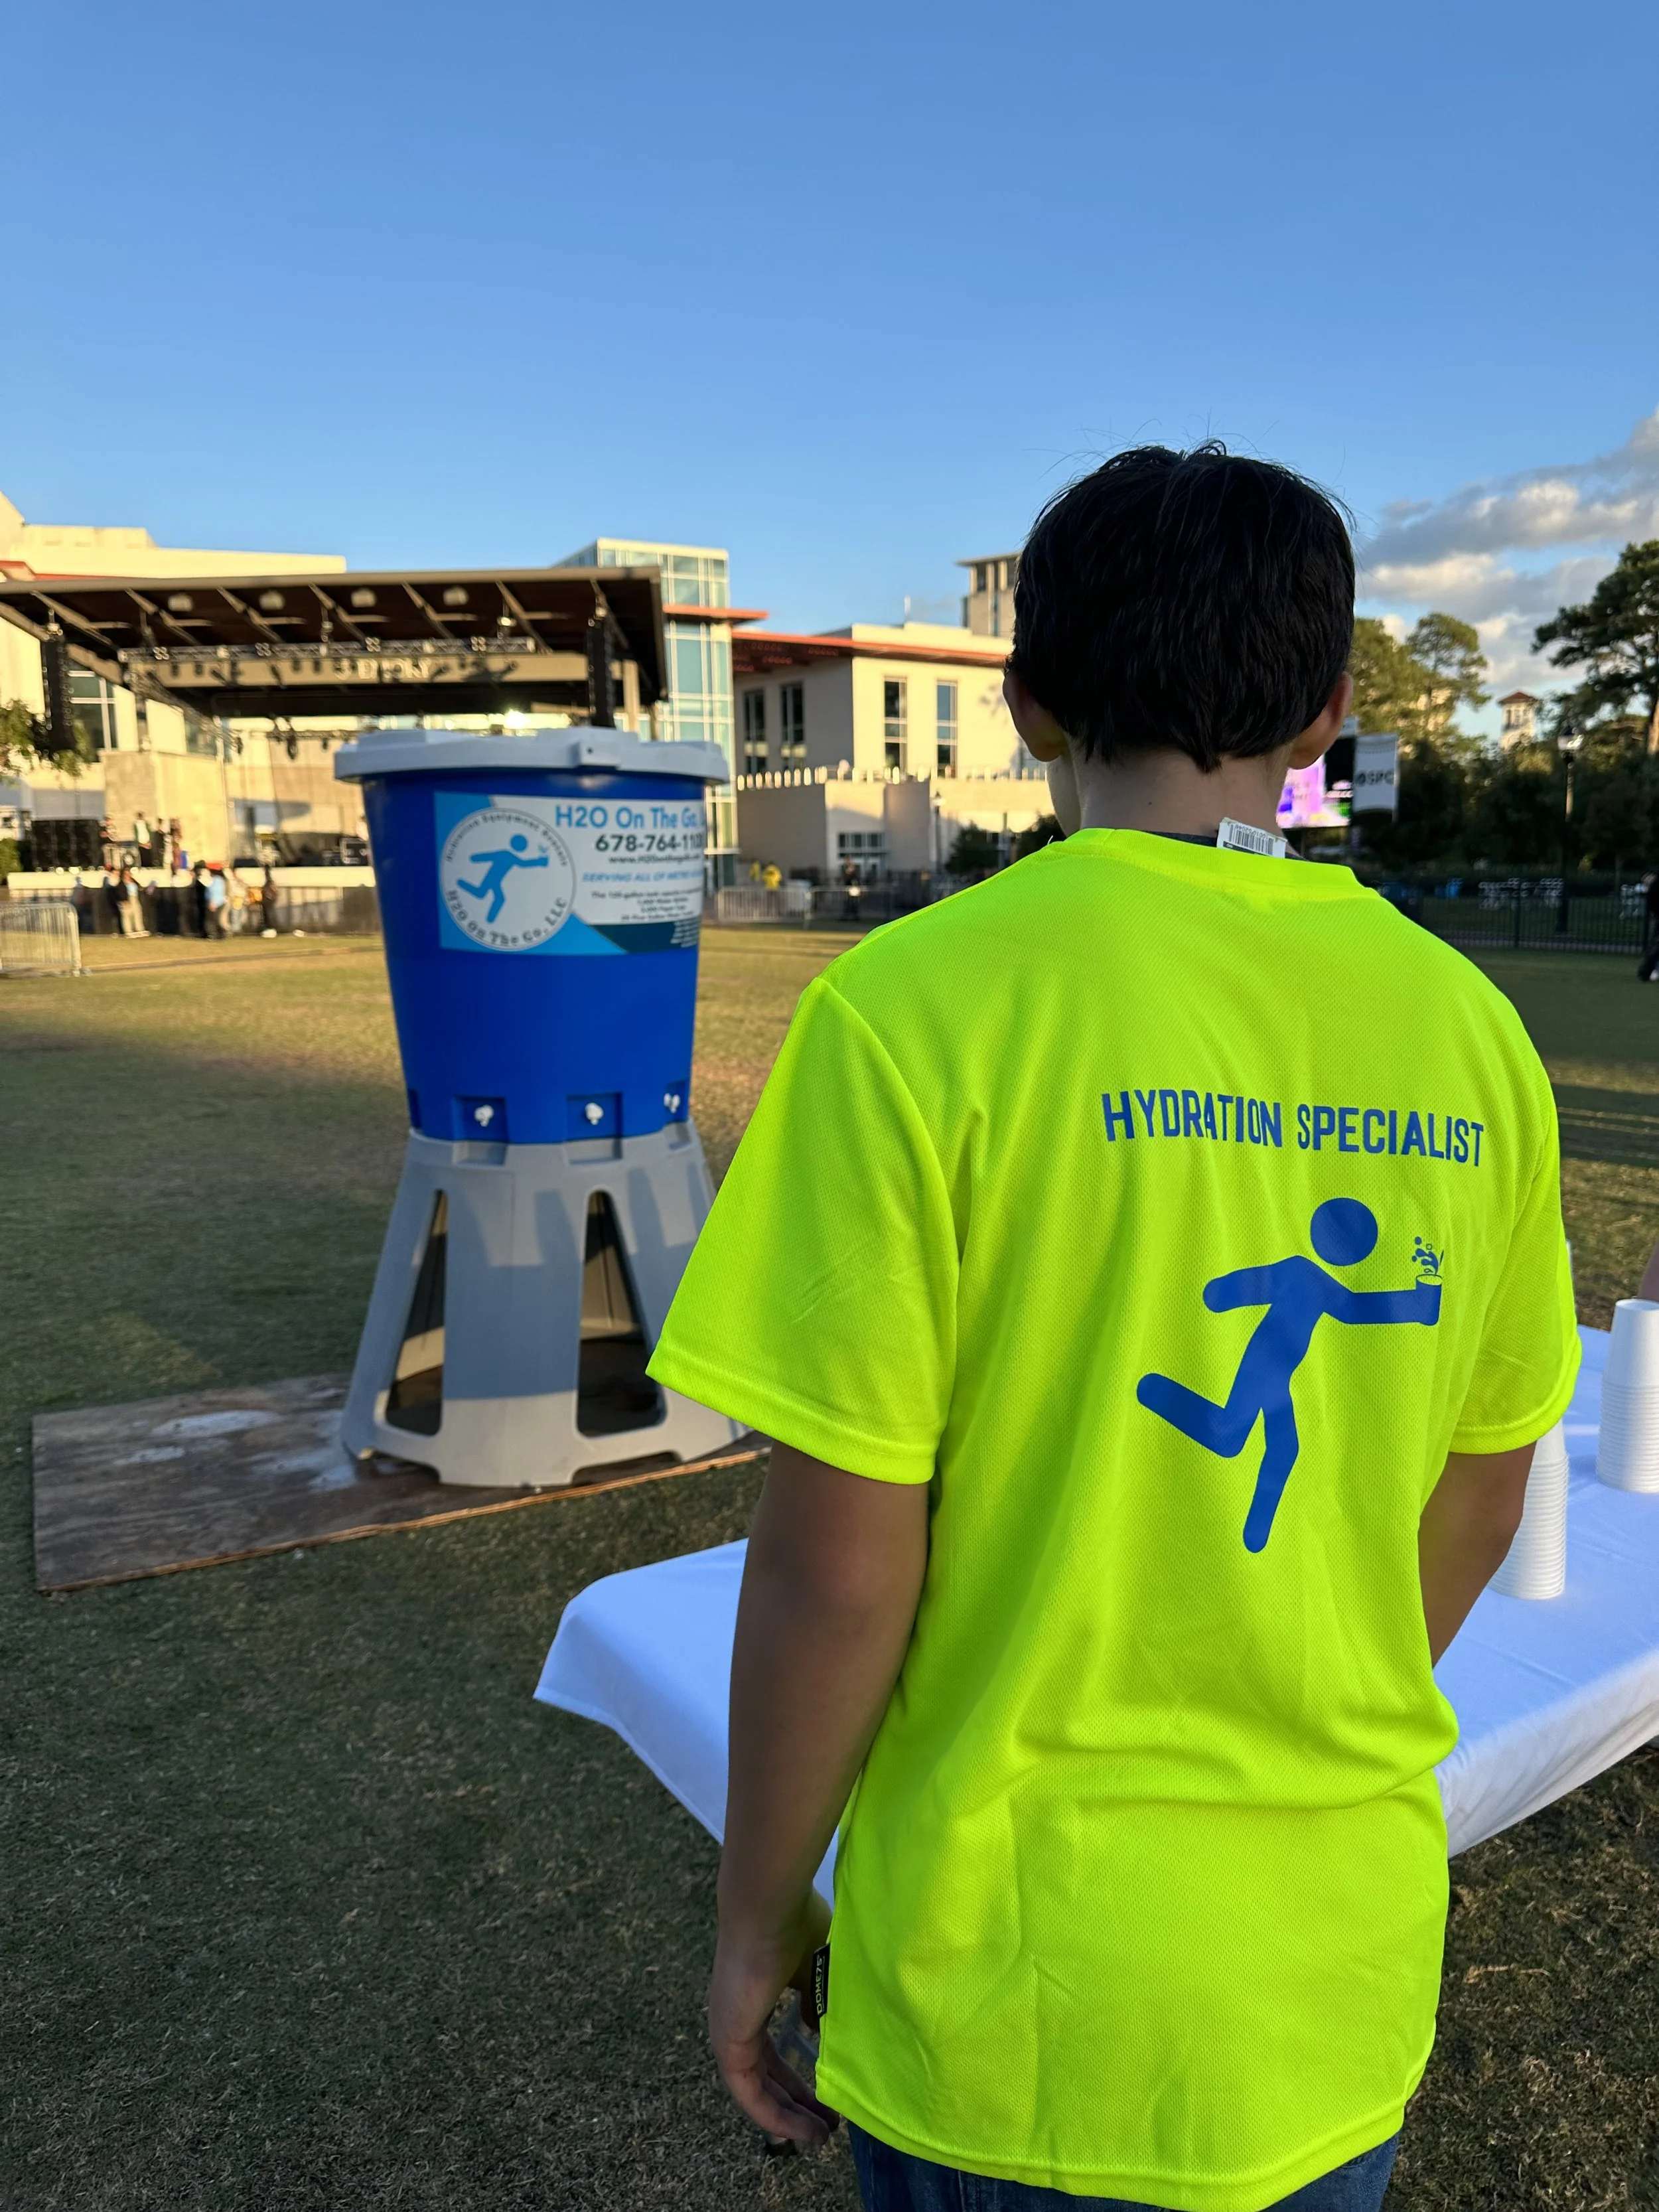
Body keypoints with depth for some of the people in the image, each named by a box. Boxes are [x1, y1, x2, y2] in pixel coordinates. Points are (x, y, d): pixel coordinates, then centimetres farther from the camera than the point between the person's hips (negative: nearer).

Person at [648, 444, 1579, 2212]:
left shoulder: (916, 1008, -21)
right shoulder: (1464, 1028, -6)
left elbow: (836, 1566, -18)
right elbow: (1477, 1505, 4)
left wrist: (758, 1917, -1)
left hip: (1027, 1992, -4)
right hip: (1351, 1970, 5)